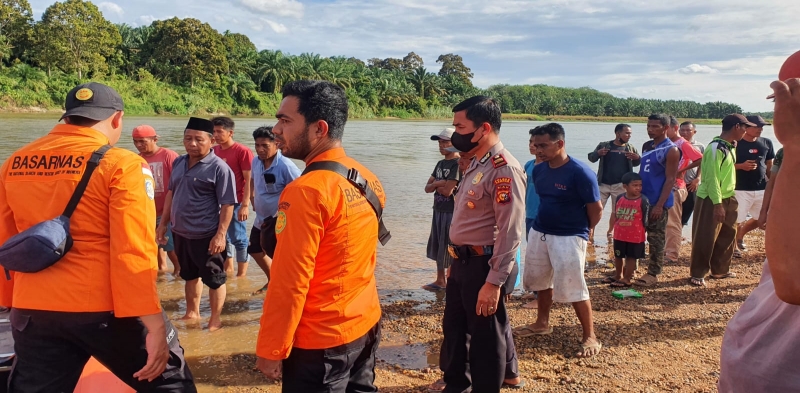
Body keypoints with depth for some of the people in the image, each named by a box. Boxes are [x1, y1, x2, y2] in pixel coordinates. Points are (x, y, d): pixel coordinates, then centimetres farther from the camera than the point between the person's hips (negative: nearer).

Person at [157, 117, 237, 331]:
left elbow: (227, 205, -17)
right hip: (181, 233, 7)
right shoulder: (179, 162, 6)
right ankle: (192, 312, 39)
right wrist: (164, 223, 15)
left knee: (214, 279, 7)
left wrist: (221, 234, -21)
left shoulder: (219, 168, -16)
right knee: (190, 275, 23)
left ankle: (215, 319, 22)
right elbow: (171, 193, 16)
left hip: (206, 235, -7)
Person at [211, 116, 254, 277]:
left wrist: (245, 204, -17)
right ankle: (228, 268, 29)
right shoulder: (214, 151, 6)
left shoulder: (242, 151, -12)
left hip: (236, 202, -6)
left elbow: (248, 180, -13)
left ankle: (242, 273, 15)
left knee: (238, 238, 3)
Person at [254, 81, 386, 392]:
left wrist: (270, 350, -12)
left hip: (321, 342, -7)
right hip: (367, 325, 7)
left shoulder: (306, 191, -22)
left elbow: (289, 283, -21)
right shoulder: (369, 180, 1)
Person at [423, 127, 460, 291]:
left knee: (449, 249, -2)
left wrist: (435, 185, -2)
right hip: (438, 210, 9)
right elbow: (427, 188, 8)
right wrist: (439, 183, -12)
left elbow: (447, 191, -20)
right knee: (437, 247, 15)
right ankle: (440, 280, 27)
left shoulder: (458, 164, -14)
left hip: (451, 212, -9)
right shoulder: (440, 164, 13)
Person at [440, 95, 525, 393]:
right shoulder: (476, 163, 10)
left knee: (485, 336, 8)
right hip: (463, 262, 10)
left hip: (483, 265, -10)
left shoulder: (504, 169, -20)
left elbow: (510, 232, -24)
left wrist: (494, 282, -25)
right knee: (455, 328, 22)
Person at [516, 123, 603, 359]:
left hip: (569, 237, -7)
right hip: (539, 232, 7)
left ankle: (590, 337, 10)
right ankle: (543, 323, 38)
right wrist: (547, 221, 16)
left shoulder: (579, 172, -19)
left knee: (572, 287, -5)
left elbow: (596, 209, -11)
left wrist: (582, 231, 3)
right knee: (541, 279, 19)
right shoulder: (538, 170, 0)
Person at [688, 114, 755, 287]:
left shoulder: (731, 146, 10)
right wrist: (717, 204, -23)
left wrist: (731, 198, 14)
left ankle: (720, 269, 28)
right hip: (711, 200, -9)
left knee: (728, 235, 15)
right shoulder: (716, 148, -19)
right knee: (706, 238, -2)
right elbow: (712, 178, -22)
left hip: (728, 198, 9)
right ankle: (697, 274, 7)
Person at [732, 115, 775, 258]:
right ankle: (734, 245, 19)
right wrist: (741, 166, -21)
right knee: (737, 220, -1)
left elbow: (769, 166, 15)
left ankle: (740, 236, 38)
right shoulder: (736, 143, -9)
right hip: (741, 189, -6)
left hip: (762, 189, 6)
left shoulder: (766, 143, 7)